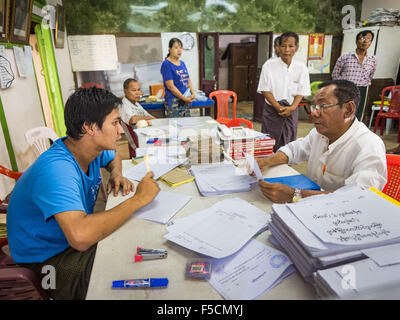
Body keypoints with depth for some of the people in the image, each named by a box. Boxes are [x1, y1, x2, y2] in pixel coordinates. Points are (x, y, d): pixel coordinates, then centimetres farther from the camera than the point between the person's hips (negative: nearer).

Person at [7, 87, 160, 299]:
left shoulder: (92, 147, -10)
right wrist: (138, 199, -39)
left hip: (70, 239, 8)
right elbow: (81, 237, -50)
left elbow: (114, 157, 16)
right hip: (43, 256, -7)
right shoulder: (57, 170, -36)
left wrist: (116, 174, -8)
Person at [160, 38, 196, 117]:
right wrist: (185, 98, -15)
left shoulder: (182, 63, 15)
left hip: (185, 101, 8)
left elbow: (188, 81, 17)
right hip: (174, 102, -7)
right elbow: (170, 86, -15)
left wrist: (193, 94, -1)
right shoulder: (166, 64, -8)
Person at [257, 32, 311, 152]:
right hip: (272, 110, -2)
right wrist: (278, 107, -15)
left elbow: (301, 92, 3)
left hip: (291, 111, 2)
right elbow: (265, 90, -6)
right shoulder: (269, 65, -5)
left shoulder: (301, 68, 0)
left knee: (288, 144, 8)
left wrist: (292, 107, -14)